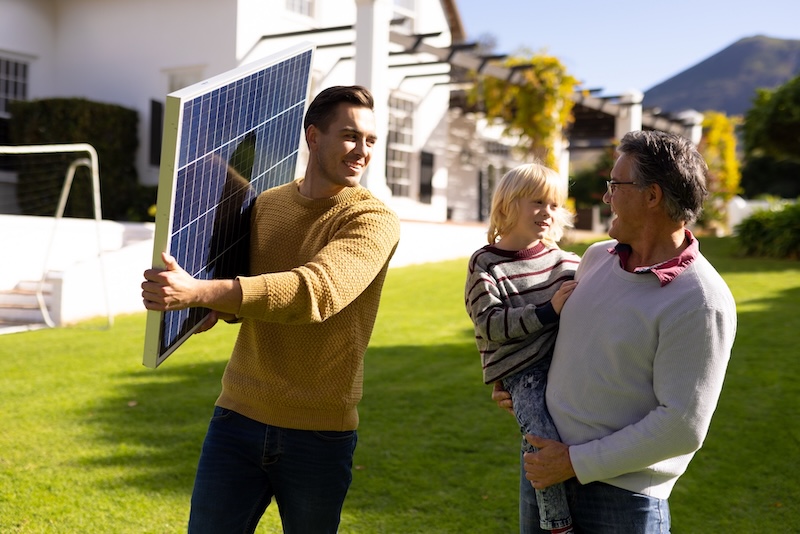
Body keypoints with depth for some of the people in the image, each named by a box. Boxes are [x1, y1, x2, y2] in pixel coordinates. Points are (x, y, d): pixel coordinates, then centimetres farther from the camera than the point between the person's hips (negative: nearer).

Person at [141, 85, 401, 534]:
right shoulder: (265, 205, 6)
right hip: (239, 415, 4)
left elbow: (316, 290, -30)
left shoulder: (374, 219, -11)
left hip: (319, 434, -3)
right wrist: (216, 308, -9)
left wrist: (199, 292, -39)